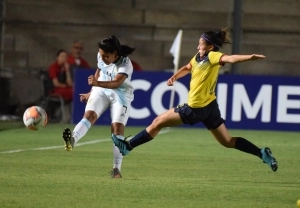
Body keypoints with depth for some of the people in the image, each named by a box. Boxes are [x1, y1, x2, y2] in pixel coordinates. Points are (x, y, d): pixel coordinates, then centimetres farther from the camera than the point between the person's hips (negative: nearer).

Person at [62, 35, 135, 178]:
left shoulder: (125, 64, -25)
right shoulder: (101, 57, -6)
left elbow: (116, 83, -41)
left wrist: (97, 83, -57)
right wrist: (91, 92, 20)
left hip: (120, 95, -4)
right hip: (101, 91, 4)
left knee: (118, 127, -13)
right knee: (89, 114, -23)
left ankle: (117, 168, -8)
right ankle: (72, 140, -51)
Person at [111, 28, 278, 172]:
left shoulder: (213, 57, -17)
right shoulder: (198, 57, 9)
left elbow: (230, 58, -35)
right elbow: (188, 68, 28)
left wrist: (250, 57, -52)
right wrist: (175, 77, 10)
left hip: (196, 109, -9)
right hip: (209, 107, 9)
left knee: (157, 123, 4)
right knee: (228, 141, 11)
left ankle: (127, 146, 14)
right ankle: (262, 153, 2)